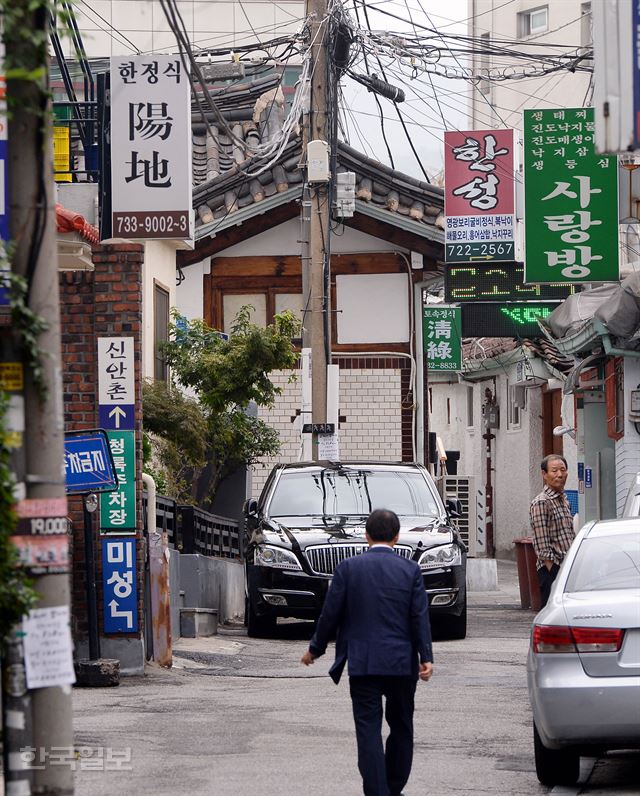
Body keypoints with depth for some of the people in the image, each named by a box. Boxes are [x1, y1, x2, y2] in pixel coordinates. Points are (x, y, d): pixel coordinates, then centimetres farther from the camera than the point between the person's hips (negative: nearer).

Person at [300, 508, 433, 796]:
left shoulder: (348, 568, -2)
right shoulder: (410, 570, 0)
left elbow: (330, 614, 0)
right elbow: (420, 617, -4)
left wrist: (315, 649, 13)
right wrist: (426, 658, -5)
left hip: (362, 663, -1)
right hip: (402, 663, 1)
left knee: (368, 729, -2)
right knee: (401, 727, 16)